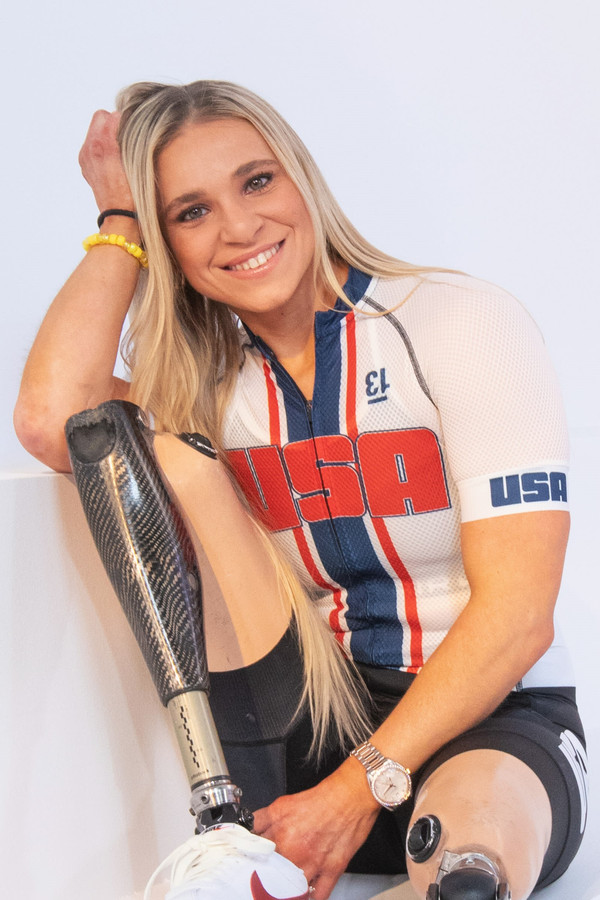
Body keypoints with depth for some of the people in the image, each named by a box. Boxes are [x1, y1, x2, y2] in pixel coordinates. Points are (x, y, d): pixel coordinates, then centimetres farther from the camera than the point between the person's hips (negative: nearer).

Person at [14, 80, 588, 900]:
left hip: (495, 717, -6)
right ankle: (253, 833, -22)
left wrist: (359, 787, -19)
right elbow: (51, 416, -18)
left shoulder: (466, 325, -6)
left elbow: (519, 615, -13)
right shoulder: (206, 385, 6)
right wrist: (120, 219, -4)